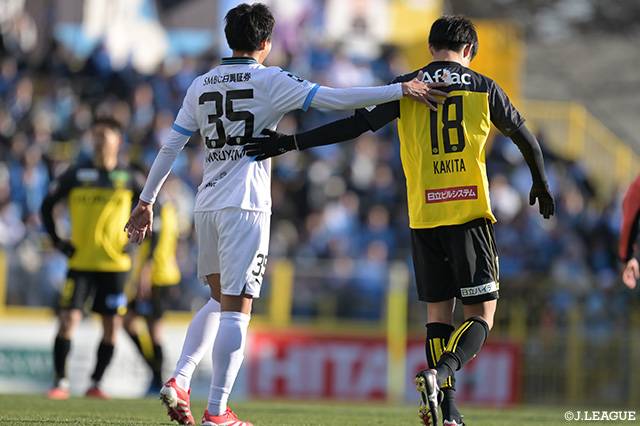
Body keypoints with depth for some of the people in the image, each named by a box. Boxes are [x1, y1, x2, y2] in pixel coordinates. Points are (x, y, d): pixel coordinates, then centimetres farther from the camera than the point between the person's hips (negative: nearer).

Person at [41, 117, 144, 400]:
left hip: (115, 263, 1)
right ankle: (61, 382, -7)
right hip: (80, 261, -1)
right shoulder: (76, 175, 2)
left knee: (112, 325, 2)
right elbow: (47, 205, 10)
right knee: (68, 318, -11)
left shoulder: (130, 178, 3)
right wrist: (57, 241, 1)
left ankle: (95, 383, 14)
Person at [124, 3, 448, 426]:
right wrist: (401, 89, -14)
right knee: (236, 308, -4)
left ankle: (179, 380, 5)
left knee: (220, 300, 21)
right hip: (245, 207, -6)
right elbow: (335, 99, -14)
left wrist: (146, 201, 20)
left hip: (207, 205, 6)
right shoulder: (270, 81, -5)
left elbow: (170, 148, 12)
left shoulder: (201, 86, 11)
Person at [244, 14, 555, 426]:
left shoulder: (406, 88, 5)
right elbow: (525, 137, 16)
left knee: (438, 311, 12)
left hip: (424, 216, 2)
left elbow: (357, 124, -3)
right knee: (481, 315, 0)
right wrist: (541, 184, 34)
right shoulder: (484, 88, 5)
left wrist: (292, 142, 1)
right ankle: (440, 374, -26)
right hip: (471, 212, -2)